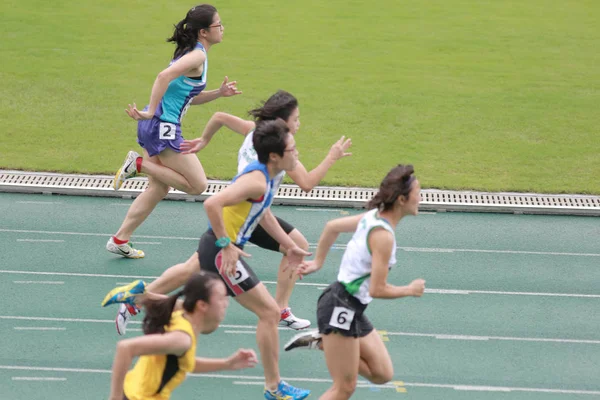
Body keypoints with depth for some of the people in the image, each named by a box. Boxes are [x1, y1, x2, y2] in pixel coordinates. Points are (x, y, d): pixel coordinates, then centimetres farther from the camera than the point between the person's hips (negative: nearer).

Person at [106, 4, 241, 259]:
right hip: (163, 127, -10)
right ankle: (139, 164, -3)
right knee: (197, 185, -3)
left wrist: (219, 93, 10)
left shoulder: (192, 53, 17)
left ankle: (119, 240, 22)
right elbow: (164, 76, -28)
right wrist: (151, 112, -26)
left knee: (158, 189, 18)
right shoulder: (197, 56, -13)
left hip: (157, 126, 10)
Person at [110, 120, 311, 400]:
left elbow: (264, 213, 18)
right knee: (270, 313, -7)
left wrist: (289, 246, 17)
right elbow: (212, 203, -39)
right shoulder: (256, 181, -28)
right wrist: (226, 246, -33)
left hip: (215, 243, 10)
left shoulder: (264, 174, 2)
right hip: (222, 252, -10)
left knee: (190, 270, 39)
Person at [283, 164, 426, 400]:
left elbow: (332, 226, 18)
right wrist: (410, 290, -6)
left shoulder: (373, 217, 4)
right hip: (341, 308, -9)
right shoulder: (383, 235, -22)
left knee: (382, 374, 9)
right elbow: (377, 290, -23)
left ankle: (322, 341, 11)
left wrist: (318, 262, 27)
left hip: (353, 309, 9)